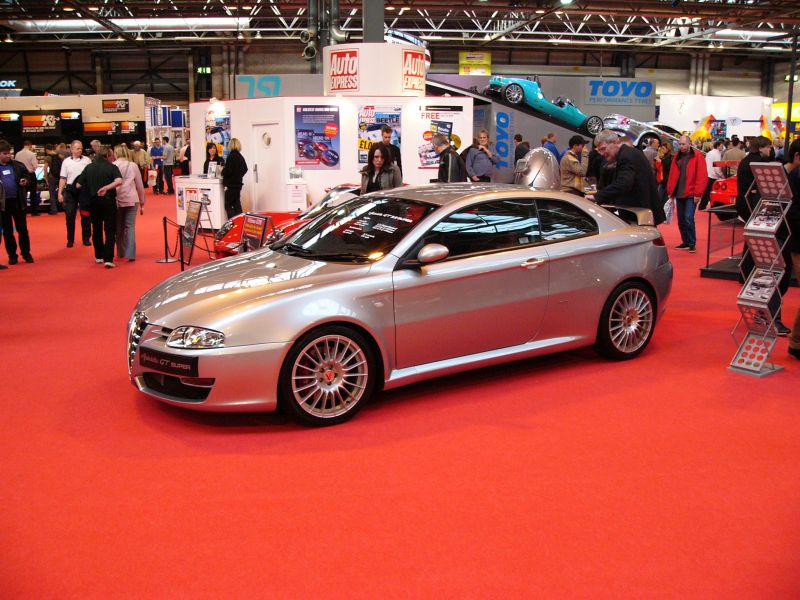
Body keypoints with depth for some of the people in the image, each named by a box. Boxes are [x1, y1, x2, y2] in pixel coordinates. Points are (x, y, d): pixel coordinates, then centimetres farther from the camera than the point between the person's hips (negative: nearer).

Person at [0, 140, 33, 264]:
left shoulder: (18, 165, 2)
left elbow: (28, 176, 13)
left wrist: (25, 181, -8)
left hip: (17, 201, 1)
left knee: (22, 229, 6)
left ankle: (26, 253, 16)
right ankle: (12, 255, 17)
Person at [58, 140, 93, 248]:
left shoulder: (87, 160, 1)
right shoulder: (66, 161, 4)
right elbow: (63, 178, 5)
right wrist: (60, 193, 1)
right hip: (70, 190, 1)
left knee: (85, 215, 6)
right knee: (70, 215, 3)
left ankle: (86, 238, 16)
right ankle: (70, 240, 12)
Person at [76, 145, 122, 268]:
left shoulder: (89, 167, 3)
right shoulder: (112, 167, -6)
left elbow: (78, 185, 4)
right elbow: (119, 181, -24)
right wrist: (106, 187, -22)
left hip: (93, 201, 3)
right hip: (108, 201, -3)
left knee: (96, 229, 18)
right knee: (110, 230, -1)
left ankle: (99, 256, 26)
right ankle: (108, 259, -10)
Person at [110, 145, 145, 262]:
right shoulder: (133, 166, 3)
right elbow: (140, 186, 6)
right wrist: (142, 202, 14)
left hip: (117, 199, 0)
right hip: (131, 199, 0)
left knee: (118, 227, 13)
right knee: (130, 226, 0)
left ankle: (121, 252, 19)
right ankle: (130, 254, -9)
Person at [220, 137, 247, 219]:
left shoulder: (231, 156, -16)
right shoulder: (240, 156, 6)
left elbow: (228, 171, -19)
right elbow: (245, 169, 16)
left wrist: (222, 170, 0)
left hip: (231, 184, -8)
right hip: (238, 183, 8)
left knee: (228, 205, -2)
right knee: (237, 204, 13)